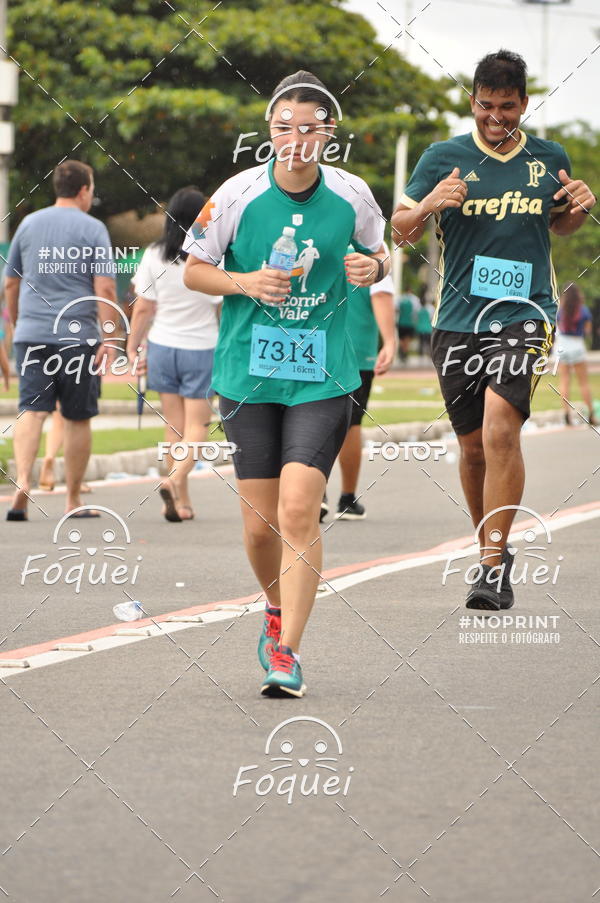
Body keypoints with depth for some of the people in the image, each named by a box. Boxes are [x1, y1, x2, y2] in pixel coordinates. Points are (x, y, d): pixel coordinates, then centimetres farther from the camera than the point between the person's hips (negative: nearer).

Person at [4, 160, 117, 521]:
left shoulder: (29, 224, 11)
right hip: (78, 335, -3)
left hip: (31, 334, 3)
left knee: (32, 410, -4)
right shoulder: (92, 229, -2)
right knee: (79, 418, 7)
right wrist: (109, 339, -11)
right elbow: (105, 289, -10)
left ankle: (23, 481, -26)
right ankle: (74, 499, 13)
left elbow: (11, 284, 18)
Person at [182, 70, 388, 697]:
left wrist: (373, 267, -7)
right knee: (260, 521, 5)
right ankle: (276, 609, 36)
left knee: (299, 508, -15)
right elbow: (193, 269, 5)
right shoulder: (238, 193, -5)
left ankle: (286, 651, -8)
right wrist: (245, 282, -14)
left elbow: (378, 253, 16)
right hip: (247, 374, 1)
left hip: (323, 376, -1)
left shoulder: (352, 196, -2)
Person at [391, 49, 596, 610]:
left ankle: (495, 564, -18)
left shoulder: (549, 159, 7)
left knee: (500, 430, -20)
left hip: (525, 314, -2)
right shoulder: (443, 158, 2)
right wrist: (428, 206, -17)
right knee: (473, 446, 9)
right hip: (458, 319, 2)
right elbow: (400, 232, 5)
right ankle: (489, 546, 31)